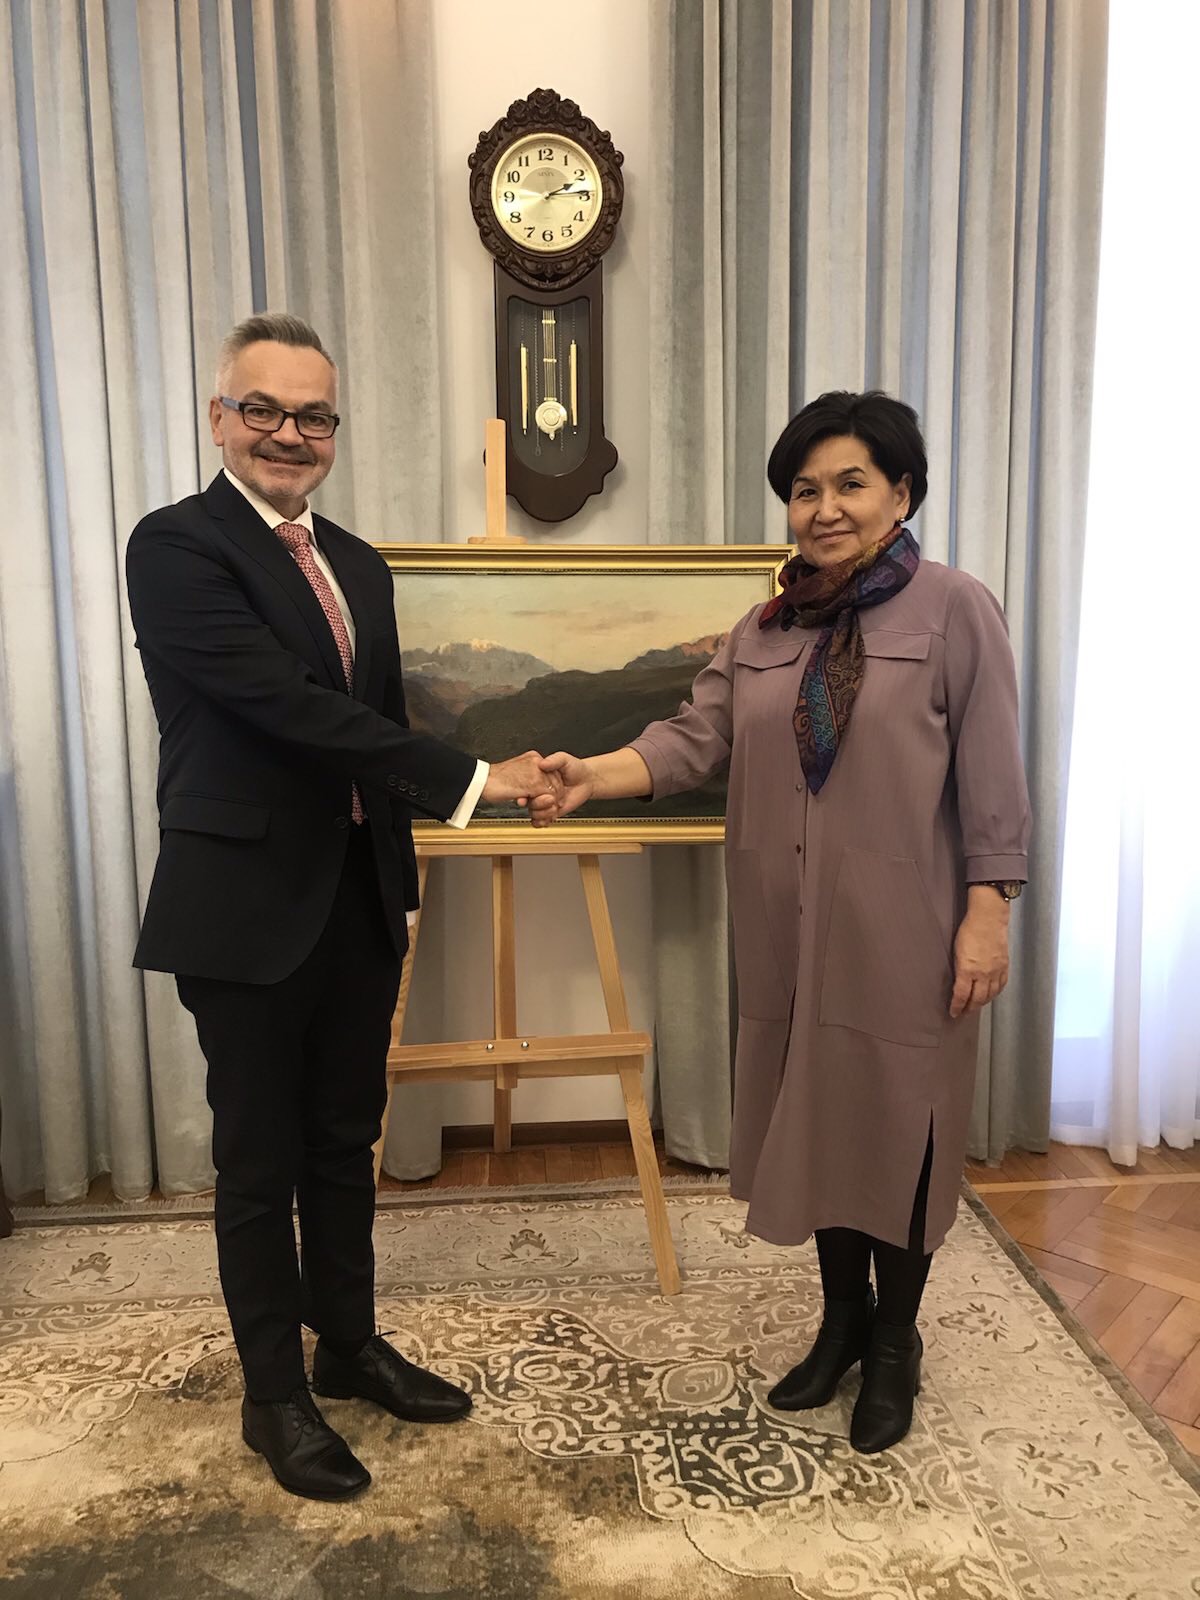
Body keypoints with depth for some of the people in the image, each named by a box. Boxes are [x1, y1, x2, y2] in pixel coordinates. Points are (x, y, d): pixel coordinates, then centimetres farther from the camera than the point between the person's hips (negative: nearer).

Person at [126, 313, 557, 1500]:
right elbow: (290, 706, -22)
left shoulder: (358, 565, 12)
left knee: (346, 1143, 18)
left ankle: (349, 1345, 39)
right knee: (260, 1163, 9)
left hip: (358, 901, 7)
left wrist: (399, 892, 16)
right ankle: (275, 1395, 29)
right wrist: (471, 780, -22)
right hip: (248, 909, -6)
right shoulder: (177, 546, -10)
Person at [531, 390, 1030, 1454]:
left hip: (903, 930, -4)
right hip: (789, 930, 5)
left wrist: (987, 914, -12)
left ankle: (896, 1345, 33)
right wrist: (591, 777, -16)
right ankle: (844, 1318, 39)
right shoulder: (765, 629, 9)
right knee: (813, 1118, 15)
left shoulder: (954, 611, -5)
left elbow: (991, 778, -7)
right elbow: (696, 738, -1)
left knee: (896, 1126, 8)